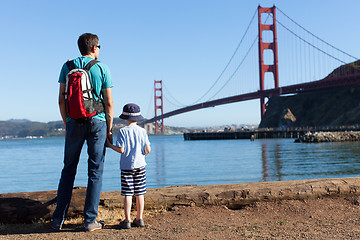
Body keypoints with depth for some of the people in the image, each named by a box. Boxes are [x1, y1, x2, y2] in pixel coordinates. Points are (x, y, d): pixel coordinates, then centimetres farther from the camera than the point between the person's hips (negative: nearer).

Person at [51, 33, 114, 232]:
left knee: (68, 170, 12)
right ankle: (90, 221, 7)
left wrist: (67, 125, 14)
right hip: (97, 122, -2)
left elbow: (61, 100, 5)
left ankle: (58, 219, 14)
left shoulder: (67, 67, 7)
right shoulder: (102, 68, 0)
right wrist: (109, 129, 5)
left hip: (74, 123, 2)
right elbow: (109, 102, -2)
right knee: (95, 172, 4)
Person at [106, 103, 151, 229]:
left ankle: (127, 220, 2)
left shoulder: (122, 131, -7)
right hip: (140, 165, 3)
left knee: (127, 194, 0)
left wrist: (110, 145, 4)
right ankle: (139, 219, 14)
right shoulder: (142, 131, 1)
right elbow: (148, 149, -1)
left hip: (126, 166, -3)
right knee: (139, 193, 8)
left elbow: (121, 150, -12)